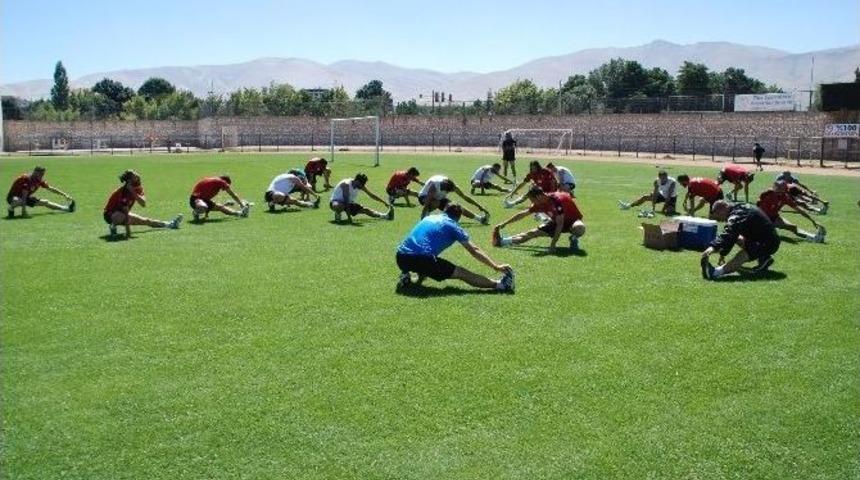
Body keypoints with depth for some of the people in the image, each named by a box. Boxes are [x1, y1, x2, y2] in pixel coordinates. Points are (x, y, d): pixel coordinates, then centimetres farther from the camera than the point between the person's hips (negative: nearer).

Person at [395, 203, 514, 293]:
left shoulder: (429, 218, 28)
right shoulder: (453, 226, 11)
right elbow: (474, 250, 6)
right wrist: (496, 266, 7)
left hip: (401, 258, 6)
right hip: (422, 258, -6)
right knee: (461, 273, 3)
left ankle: (406, 277, 13)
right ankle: (499, 284, -4)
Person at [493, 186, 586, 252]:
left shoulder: (557, 200, -34)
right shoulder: (540, 203, -11)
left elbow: (559, 225, -34)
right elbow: (522, 214, 2)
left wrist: (553, 244, -36)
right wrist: (504, 224, 5)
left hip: (573, 220, -7)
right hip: (557, 221, 7)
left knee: (579, 228, -42)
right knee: (533, 233, -2)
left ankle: (574, 238, -9)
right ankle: (502, 241, 4)